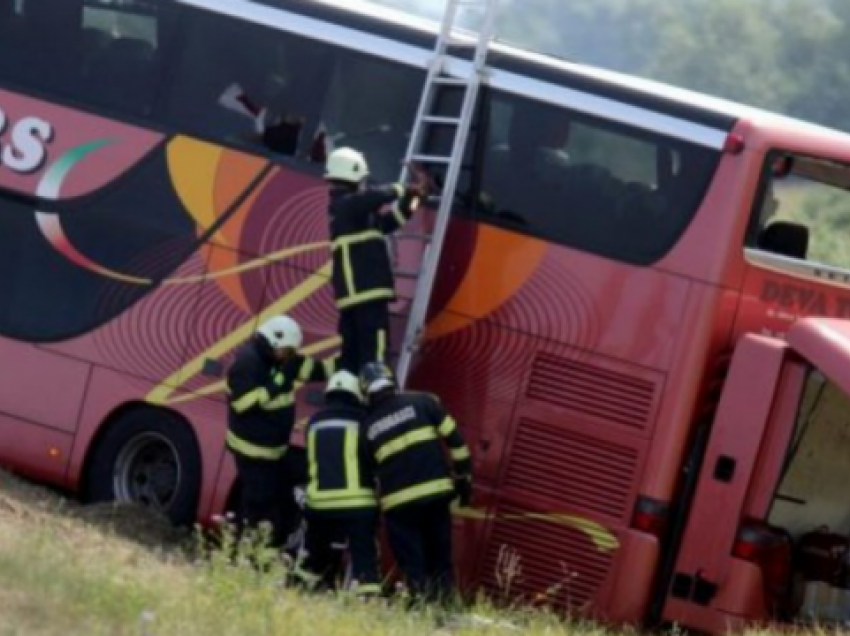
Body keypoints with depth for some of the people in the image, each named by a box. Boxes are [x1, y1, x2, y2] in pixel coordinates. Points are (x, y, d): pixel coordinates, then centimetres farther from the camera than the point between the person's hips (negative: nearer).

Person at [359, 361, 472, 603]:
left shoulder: (368, 427, 9)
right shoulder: (423, 402, 4)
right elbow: (454, 438, 1)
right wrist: (464, 475, 7)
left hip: (398, 502, 0)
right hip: (436, 491, 0)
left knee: (413, 567, 4)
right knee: (440, 559, 10)